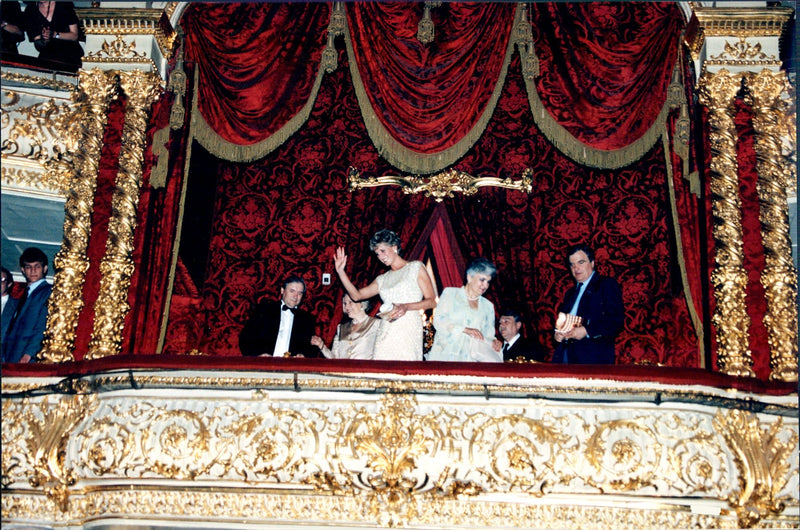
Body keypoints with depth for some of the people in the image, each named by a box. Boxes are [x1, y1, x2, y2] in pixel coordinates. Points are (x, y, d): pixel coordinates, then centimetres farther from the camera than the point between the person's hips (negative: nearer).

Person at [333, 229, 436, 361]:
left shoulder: (416, 267, 7)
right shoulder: (383, 279, 22)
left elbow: (432, 301, 0)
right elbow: (356, 295, 18)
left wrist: (406, 307, -16)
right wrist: (340, 271, 12)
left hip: (408, 331, -5)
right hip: (385, 334, 5)